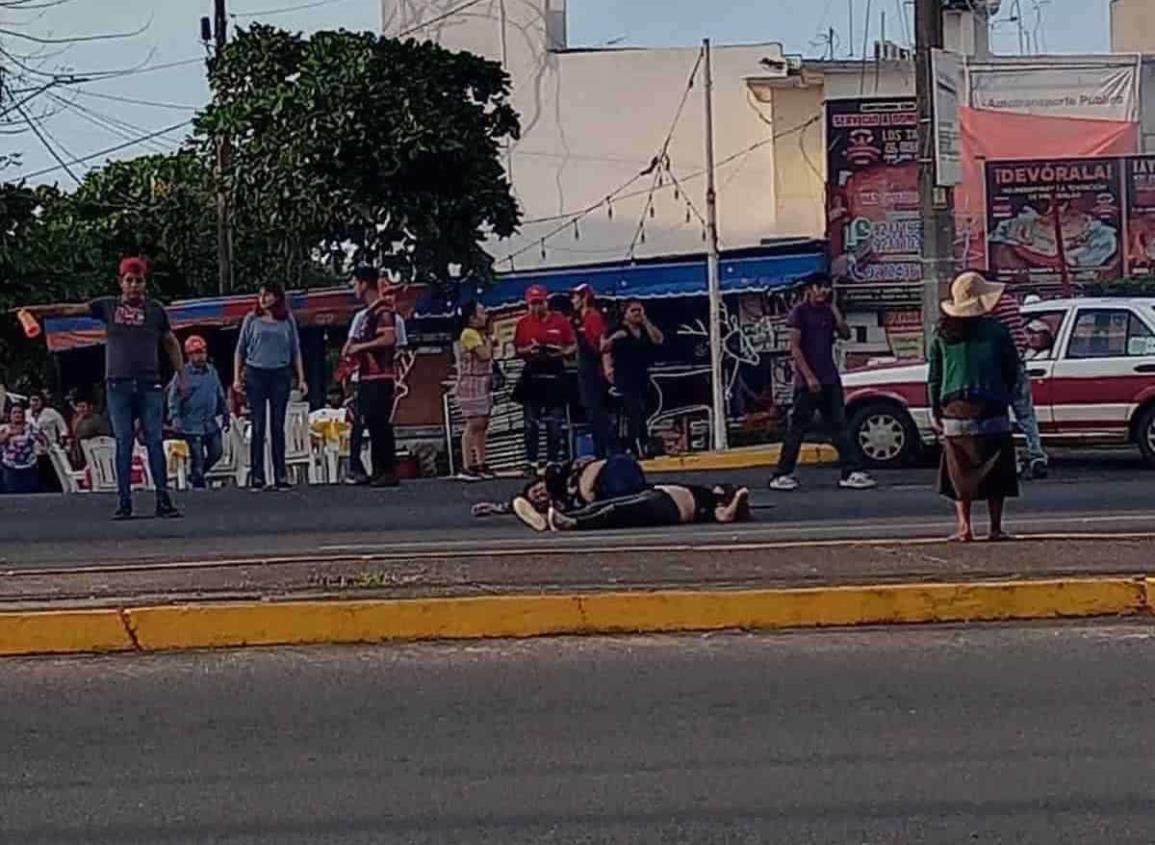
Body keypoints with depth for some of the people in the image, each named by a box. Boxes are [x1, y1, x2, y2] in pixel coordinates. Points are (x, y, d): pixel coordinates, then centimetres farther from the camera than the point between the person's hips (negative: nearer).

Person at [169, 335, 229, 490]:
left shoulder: (212, 371, 9)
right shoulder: (183, 374, -7)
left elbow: (220, 395, 18)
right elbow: (173, 398, -7)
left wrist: (225, 415, 18)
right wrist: (175, 418, -16)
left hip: (211, 423, 6)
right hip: (192, 424, -6)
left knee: (217, 451, 9)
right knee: (197, 456, -3)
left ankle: (196, 475, 27)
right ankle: (197, 482, 11)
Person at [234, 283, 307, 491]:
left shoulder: (287, 321, 8)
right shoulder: (252, 320, 5)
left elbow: (295, 351, 11)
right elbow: (240, 349, 9)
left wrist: (301, 379, 7)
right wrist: (237, 377, 2)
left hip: (281, 375, 1)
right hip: (255, 374, -1)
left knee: (278, 427, 3)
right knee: (258, 427, -1)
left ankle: (281, 476, 6)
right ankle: (257, 477, 0)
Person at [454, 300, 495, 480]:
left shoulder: (478, 334, 19)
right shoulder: (469, 333, -12)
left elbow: (488, 357, 14)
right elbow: (484, 355, -20)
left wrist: (488, 337, 7)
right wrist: (488, 340, -5)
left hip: (483, 383, 10)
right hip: (472, 383, -10)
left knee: (482, 425, 10)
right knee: (474, 424, -13)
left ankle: (481, 464, 14)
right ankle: (467, 467, -14)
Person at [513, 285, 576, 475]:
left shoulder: (560, 322, 2)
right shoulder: (523, 324, 6)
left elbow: (573, 346, 5)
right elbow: (516, 350, 10)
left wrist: (561, 352, -14)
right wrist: (528, 350, -10)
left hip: (554, 375, -1)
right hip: (532, 375, 1)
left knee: (554, 421, 2)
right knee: (531, 422, 1)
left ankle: (554, 461, 8)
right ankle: (531, 462, 5)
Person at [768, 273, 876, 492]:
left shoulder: (829, 312, 13)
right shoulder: (800, 312, -4)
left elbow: (846, 334, 1)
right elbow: (794, 347, -10)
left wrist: (834, 307, -4)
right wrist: (808, 376, -17)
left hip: (830, 379, 6)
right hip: (807, 381, -6)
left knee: (840, 426, 2)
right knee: (797, 428, -3)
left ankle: (850, 472, 1)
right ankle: (782, 475, 2)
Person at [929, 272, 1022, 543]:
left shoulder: (942, 335, 3)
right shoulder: (996, 332, -2)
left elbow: (934, 377, 5)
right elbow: (1012, 371, 3)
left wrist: (935, 411, 11)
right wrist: (1005, 397, 18)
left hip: (955, 411, 2)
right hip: (991, 410, -2)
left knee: (960, 471, 7)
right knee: (995, 471, 6)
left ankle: (964, 527, 1)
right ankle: (995, 527, 5)